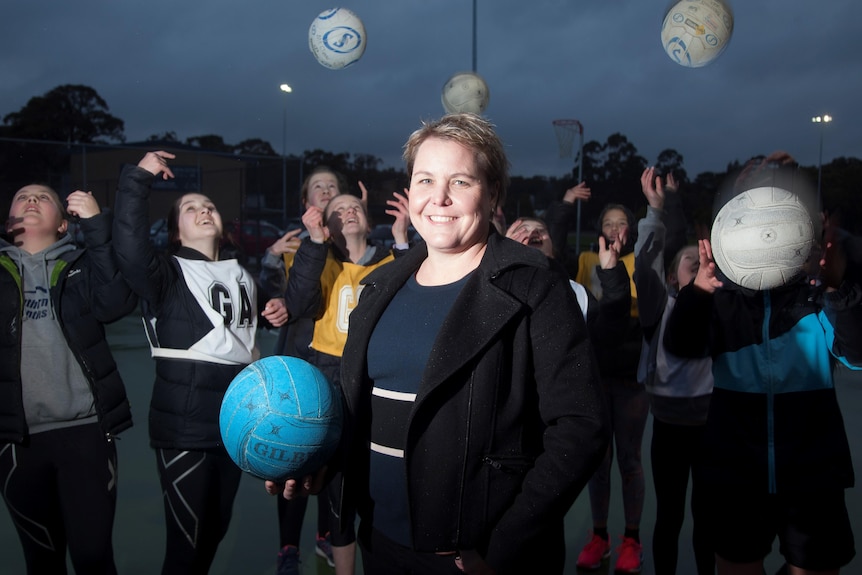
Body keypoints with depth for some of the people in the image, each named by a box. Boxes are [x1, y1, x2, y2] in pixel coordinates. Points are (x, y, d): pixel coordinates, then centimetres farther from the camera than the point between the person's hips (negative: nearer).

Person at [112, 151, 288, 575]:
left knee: (215, 529, 15)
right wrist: (138, 178, -28)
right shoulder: (168, 274, -5)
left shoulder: (243, 278, 15)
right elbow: (129, 249, -28)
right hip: (184, 426, -6)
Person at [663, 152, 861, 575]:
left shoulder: (820, 300, -3)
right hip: (735, 480, 1)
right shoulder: (722, 301, -1)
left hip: (812, 483, 0)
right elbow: (682, 346, -18)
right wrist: (697, 294, -37)